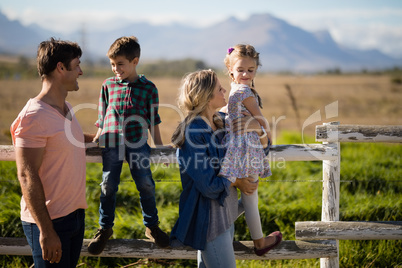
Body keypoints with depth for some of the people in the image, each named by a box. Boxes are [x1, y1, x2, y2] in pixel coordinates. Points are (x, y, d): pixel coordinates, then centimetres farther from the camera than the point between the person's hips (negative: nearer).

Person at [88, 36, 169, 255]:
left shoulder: (148, 88, 5)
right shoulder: (108, 85, 9)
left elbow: (153, 120, 10)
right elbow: (101, 117, 15)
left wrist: (159, 146, 9)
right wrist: (95, 140, 10)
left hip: (137, 143, -1)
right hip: (111, 143, 1)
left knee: (146, 185, -2)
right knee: (108, 186, 2)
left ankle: (151, 226, 17)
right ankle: (105, 228, 18)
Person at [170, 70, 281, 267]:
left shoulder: (219, 121, 3)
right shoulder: (193, 133, -21)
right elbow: (209, 186, -22)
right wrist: (236, 183, -6)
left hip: (225, 212, 8)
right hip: (208, 216, -8)